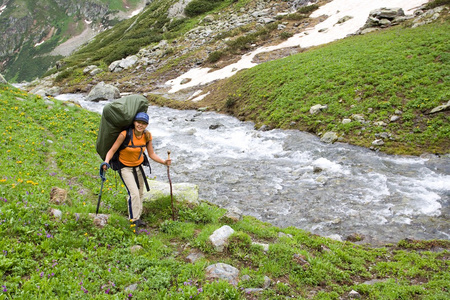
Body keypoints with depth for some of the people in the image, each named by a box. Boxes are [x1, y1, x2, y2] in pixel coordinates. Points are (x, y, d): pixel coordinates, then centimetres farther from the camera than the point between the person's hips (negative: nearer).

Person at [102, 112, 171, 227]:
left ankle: (137, 216, 32)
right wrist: (106, 162, -35)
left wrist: (164, 162, -18)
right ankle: (134, 219, -4)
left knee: (140, 193, 13)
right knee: (134, 193, -17)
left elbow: (152, 154, -4)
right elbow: (112, 150, -19)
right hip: (125, 167, -5)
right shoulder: (125, 135, -26)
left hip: (138, 166, 5)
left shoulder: (147, 136, -11)